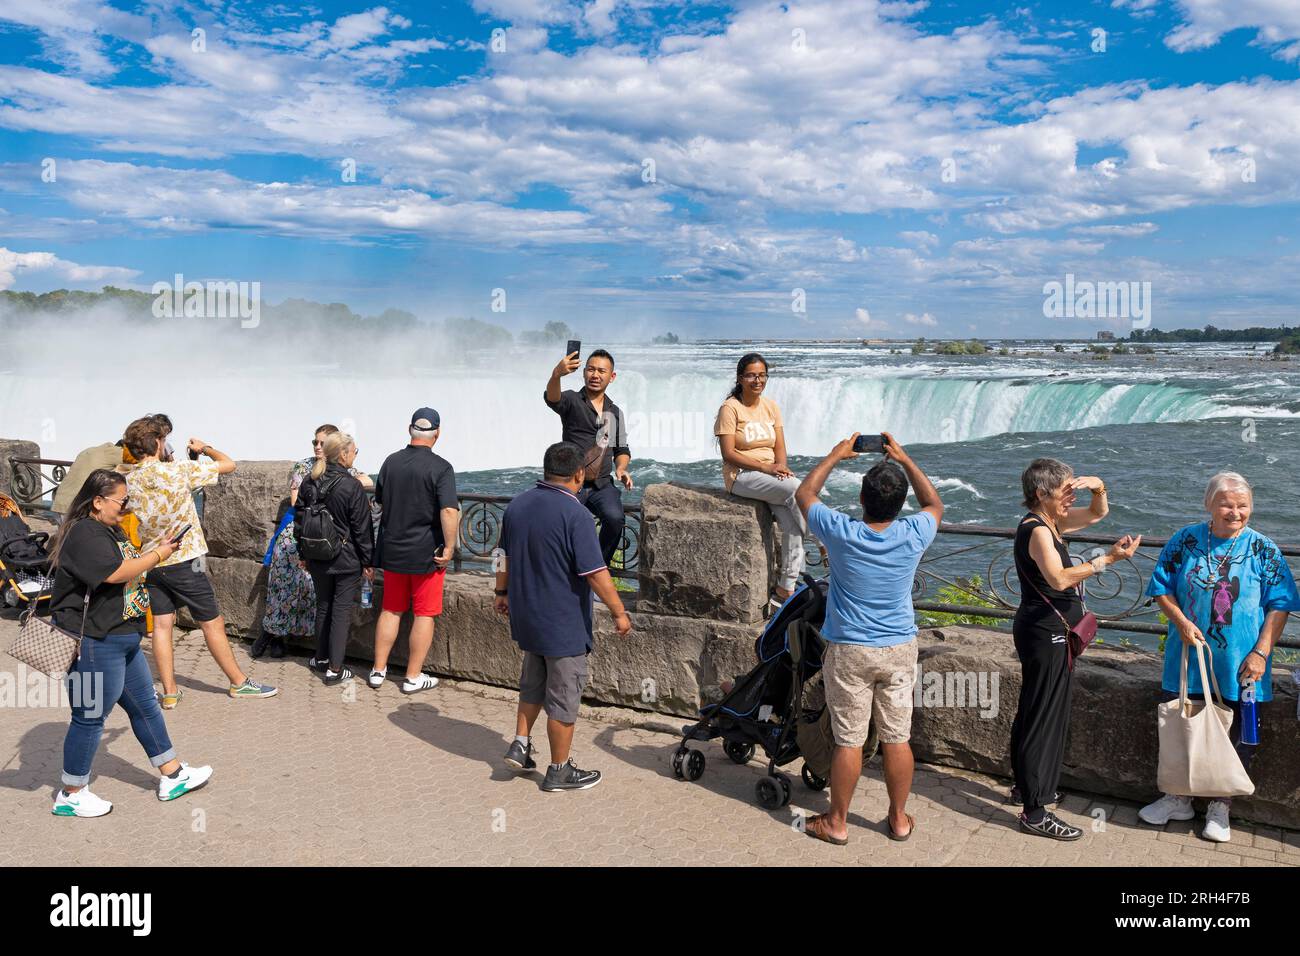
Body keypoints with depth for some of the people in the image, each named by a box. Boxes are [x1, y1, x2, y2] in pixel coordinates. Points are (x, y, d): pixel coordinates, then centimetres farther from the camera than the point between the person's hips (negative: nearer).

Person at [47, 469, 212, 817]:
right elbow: (117, 573, -28)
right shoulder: (84, 534, -19)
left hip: (123, 639, 11)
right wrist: (157, 556, -16)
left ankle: (172, 776, 26)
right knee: (90, 717, 2)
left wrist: (153, 552, 8)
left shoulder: (111, 530, 14)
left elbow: (129, 565, 24)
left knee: (145, 705, 16)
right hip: (94, 643, -11)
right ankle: (71, 795, 18)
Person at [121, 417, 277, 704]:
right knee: (213, 623, 5)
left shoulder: (127, 481, 0)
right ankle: (240, 683, 16)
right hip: (184, 561, -5)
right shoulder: (179, 470, -15)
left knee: (162, 625, 8)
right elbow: (229, 464, -8)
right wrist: (204, 448, 9)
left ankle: (169, 692, 10)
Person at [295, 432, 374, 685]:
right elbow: (362, 529, -12)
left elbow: (299, 519, 9)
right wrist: (368, 562, -3)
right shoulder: (352, 486, -17)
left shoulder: (309, 483, 1)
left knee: (323, 607, 19)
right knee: (342, 611, 2)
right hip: (347, 559, -6)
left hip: (317, 559, 6)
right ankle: (334, 669, 4)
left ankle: (322, 659, 31)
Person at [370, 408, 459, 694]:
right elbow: (449, 511, -24)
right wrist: (449, 547, -15)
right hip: (426, 553, -5)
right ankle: (413, 677, 11)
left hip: (392, 550, 5)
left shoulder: (391, 462, 3)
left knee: (390, 610, 16)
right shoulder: (440, 468, -15)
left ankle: (378, 671, 20)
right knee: (424, 615, 6)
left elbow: (379, 501, 16)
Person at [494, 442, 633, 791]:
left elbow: (504, 557, 13)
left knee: (532, 684, 26)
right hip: (563, 624, -7)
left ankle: (520, 745, 25)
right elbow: (596, 574, -21)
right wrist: (619, 614, -12)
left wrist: (502, 593, 27)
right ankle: (560, 770, 16)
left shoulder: (517, 505, 2)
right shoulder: (575, 514, -21)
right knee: (564, 695, 6)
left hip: (525, 616, 7)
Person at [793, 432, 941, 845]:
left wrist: (835, 456, 13)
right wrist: (905, 460, 15)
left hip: (849, 651, -2)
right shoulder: (913, 535, -12)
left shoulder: (841, 532, -16)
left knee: (848, 740, 6)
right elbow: (935, 504, 13)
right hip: (900, 650, 2)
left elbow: (804, 494, 3)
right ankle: (899, 819, 26)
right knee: (897, 738, 12)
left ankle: (837, 822, 18)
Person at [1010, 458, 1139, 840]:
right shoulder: (1037, 530, -19)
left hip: (1045, 632, 10)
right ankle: (1034, 811, -2)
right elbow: (1059, 579, -34)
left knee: (1034, 712, 19)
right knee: (1044, 716, -7)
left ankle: (1027, 786, 33)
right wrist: (1108, 558, -35)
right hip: (1044, 632, -10)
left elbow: (1098, 513, 21)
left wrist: (1098, 487, 1)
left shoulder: (1048, 523, 10)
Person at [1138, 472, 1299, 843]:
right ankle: (1179, 798, 29)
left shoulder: (1263, 550, -4)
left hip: (1240, 664, -1)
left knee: (1237, 735, 7)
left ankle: (1220, 806, 26)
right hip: (1189, 657, 1)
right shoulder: (1185, 541, -2)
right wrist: (1182, 623, -13)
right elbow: (1162, 588, 3)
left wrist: (1261, 652, -11)